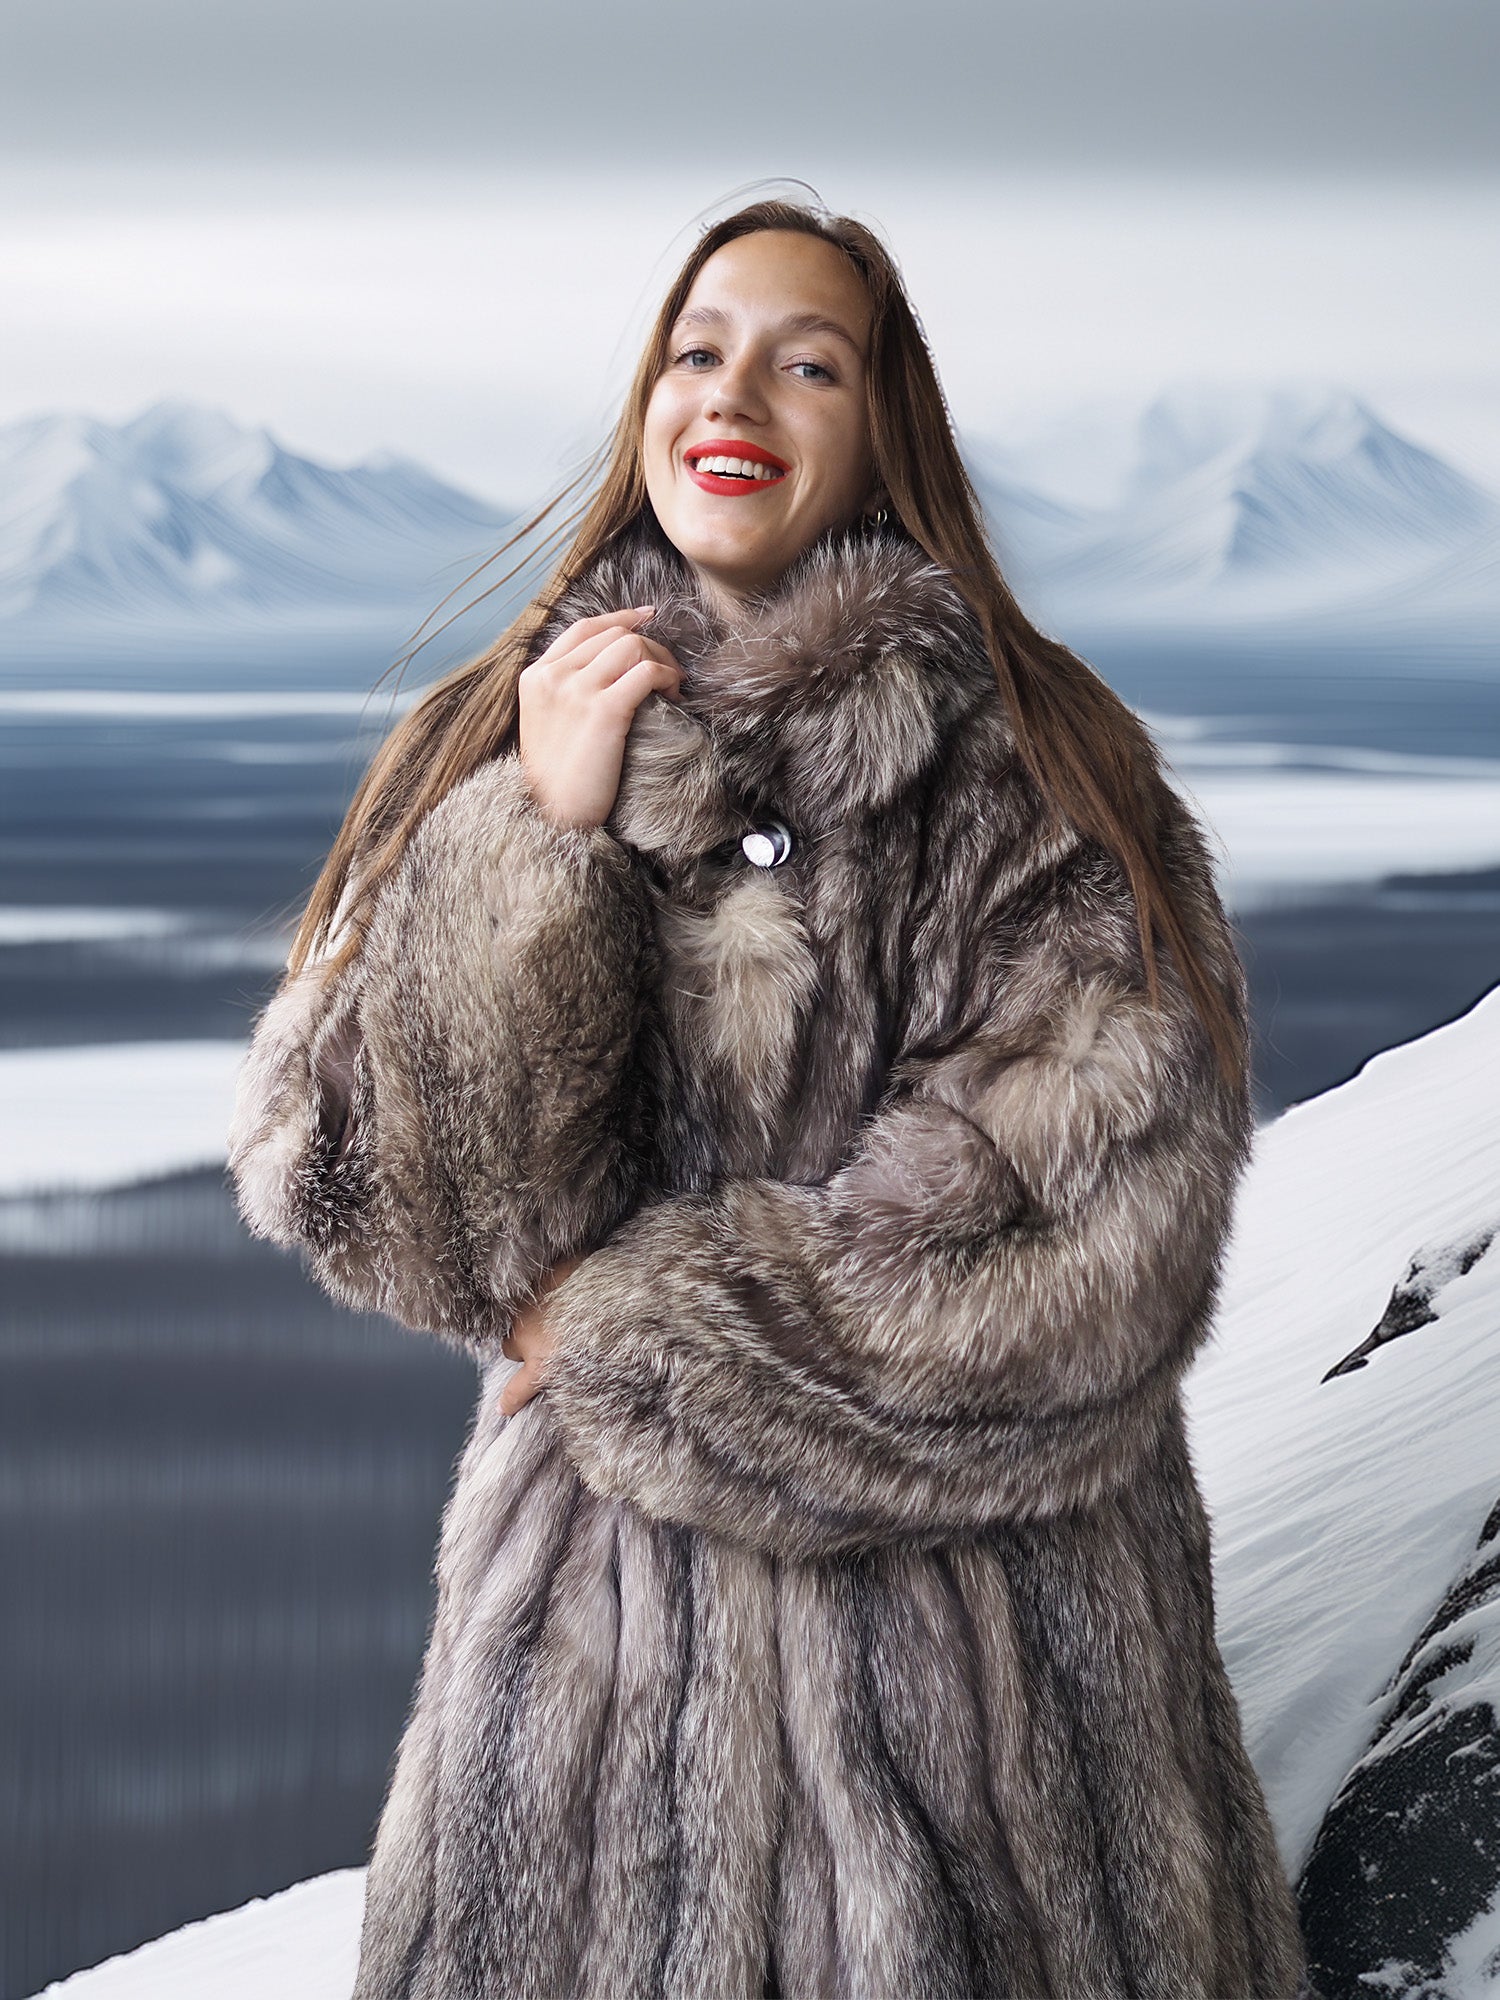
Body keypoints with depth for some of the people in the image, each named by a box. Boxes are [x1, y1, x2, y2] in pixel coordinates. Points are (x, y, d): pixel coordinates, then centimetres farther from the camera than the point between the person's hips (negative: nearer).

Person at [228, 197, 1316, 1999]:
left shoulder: (1031, 761, -7)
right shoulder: (498, 747, 3)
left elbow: (1097, 1240, -17)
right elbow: (342, 1182, -6)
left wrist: (641, 1327, -12)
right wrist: (542, 838, -17)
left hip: (971, 1617, -2)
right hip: (606, 1606, 3)